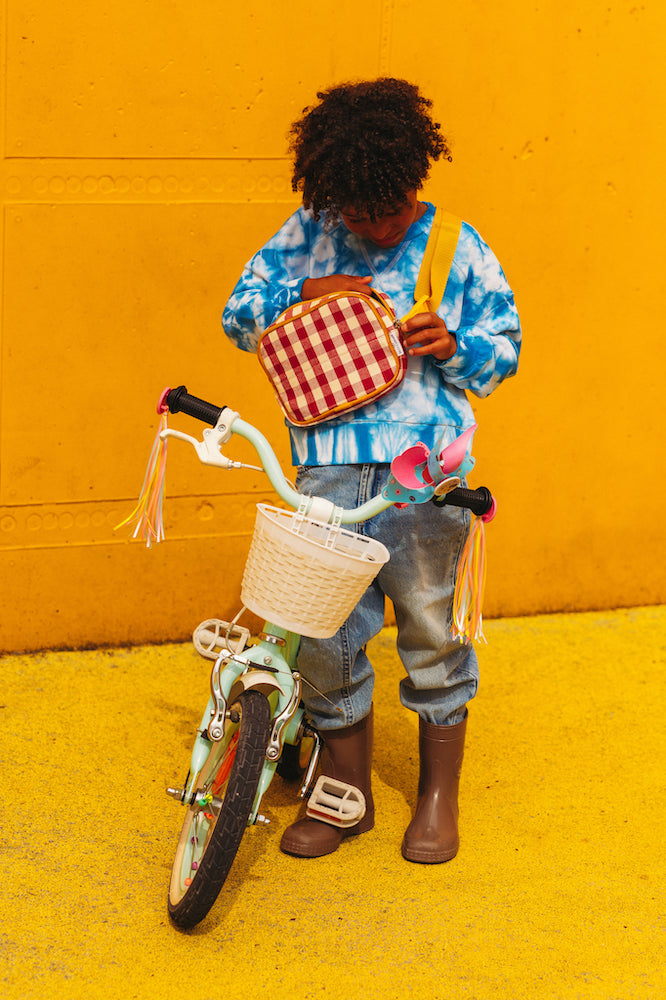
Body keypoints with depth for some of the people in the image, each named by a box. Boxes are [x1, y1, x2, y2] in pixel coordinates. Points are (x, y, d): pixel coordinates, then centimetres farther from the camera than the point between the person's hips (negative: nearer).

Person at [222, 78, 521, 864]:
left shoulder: (457, 247, 5)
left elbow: (504, 349, 11)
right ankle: (345, 793, 22)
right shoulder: (309, 233, 8)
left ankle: (439, 794, 24)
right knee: (323, 633, 3)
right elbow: (239, 313, 11)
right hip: (328, 468, 2)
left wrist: (455, 345, -11)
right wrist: (306, 293, -8)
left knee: (429, 628, 4)